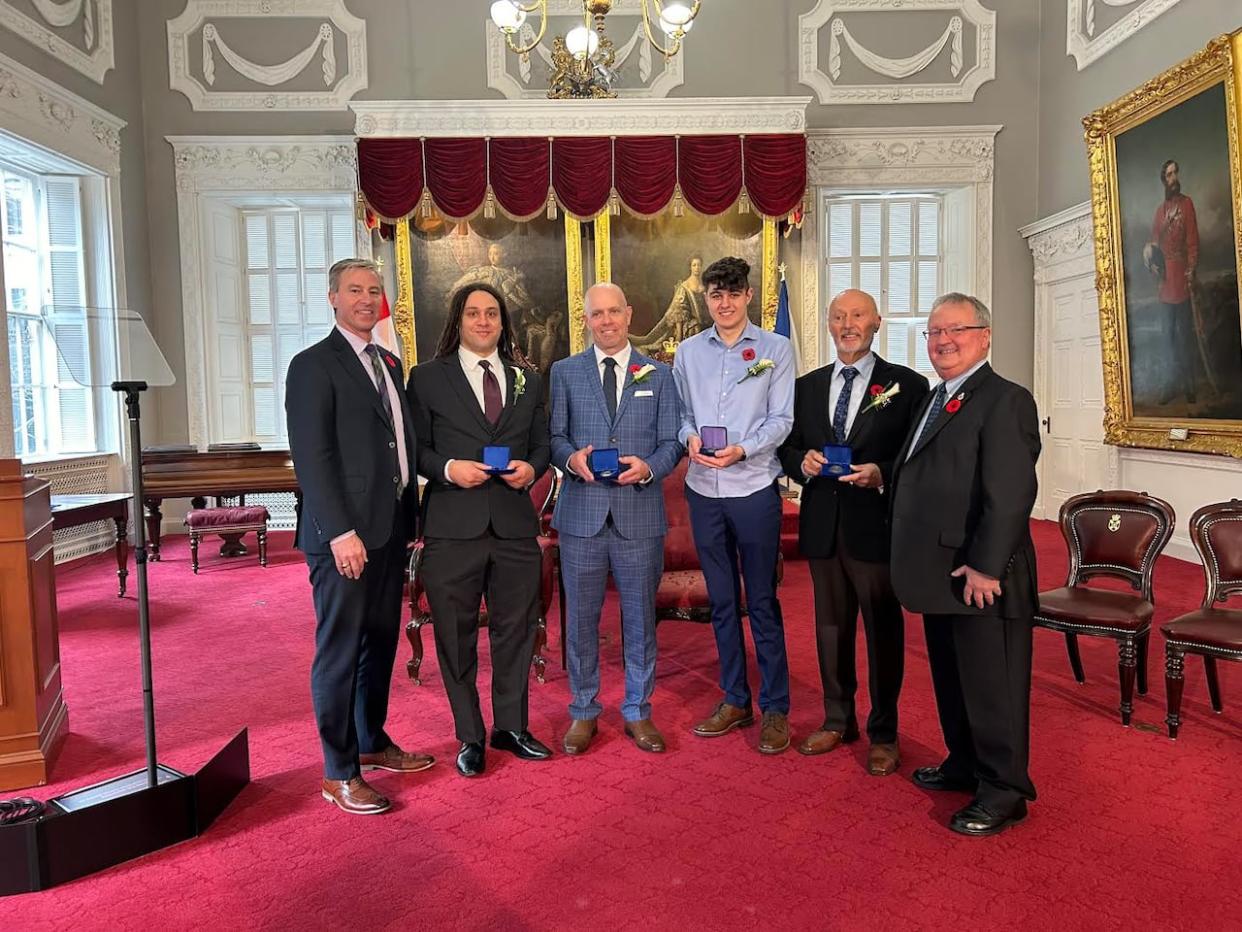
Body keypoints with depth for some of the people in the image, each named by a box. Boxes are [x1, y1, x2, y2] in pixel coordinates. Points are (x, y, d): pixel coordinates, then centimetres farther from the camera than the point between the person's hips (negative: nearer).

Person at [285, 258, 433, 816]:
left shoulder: (388, 363, 16)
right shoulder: (314, 365, -7)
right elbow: (311, 456, -14)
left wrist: (412, 519, 11)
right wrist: (341, 532, -20)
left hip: (391, 528, 8)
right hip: (344, 534, -7)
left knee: (381, 641, 16)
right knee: (340, 650, 2)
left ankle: (372, 743, 32)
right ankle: (339, 773, 14)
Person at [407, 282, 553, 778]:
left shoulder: (527, 380, 14)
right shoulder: (427, 378, 3)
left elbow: (541, 444, 16)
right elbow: (416, 449, 2)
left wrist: (531, 468, -5)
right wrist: (447, 469, -16)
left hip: (515, 525, 3)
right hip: (453, 527, -3)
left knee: (516, 630, 12)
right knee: (457, 636, 7)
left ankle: (511, 727, 31)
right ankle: (470, 737, 24)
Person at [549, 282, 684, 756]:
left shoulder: (658, 375, 8)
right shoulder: (564, 372, 7)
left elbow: (671, 442, 5)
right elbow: (554, 435, 5)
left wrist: (648, 467, -15)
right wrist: (571, 458, -17)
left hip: (640, 515, 1)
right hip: (582, 513, 0)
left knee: (640, 618, 10)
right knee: (581, 618, 9)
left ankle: (637, 711, 27)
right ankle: (583, 711, 26)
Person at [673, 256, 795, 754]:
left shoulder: (775, 348, 0)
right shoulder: (688, 352, 9)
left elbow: (781, 418, -5)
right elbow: (680, 413, 10)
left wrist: (742, 449, -20)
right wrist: (690, 438, -12)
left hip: (754, 488, -3)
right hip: (704, 489, 4)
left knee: (762, 600, 2)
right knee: (721, 600, 12)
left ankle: (775, 708, 15)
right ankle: (734, 699, 26)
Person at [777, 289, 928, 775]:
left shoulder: (907, 385, -2)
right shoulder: (806, 386, 11)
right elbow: (788, 447, 14)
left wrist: (883, 475, -21)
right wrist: (802, 461, -8)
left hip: (877, 525, -4)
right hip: (822, 527, 4)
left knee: (883, 628, 6)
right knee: (830, 625, 15)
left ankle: (883, 733, 22)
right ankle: (838, 720, 32)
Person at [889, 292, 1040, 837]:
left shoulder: (1005, 401, -14)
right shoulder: (935, 400, 16)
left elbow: (1011, 494, -21)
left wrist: (985, 567, -22)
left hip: (981, 580, -9)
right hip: (941, 576, 9)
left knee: (992, 684, 4)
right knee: (950, 678, 20)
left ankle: (1003, 792, 19)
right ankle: (964, 764, 37)